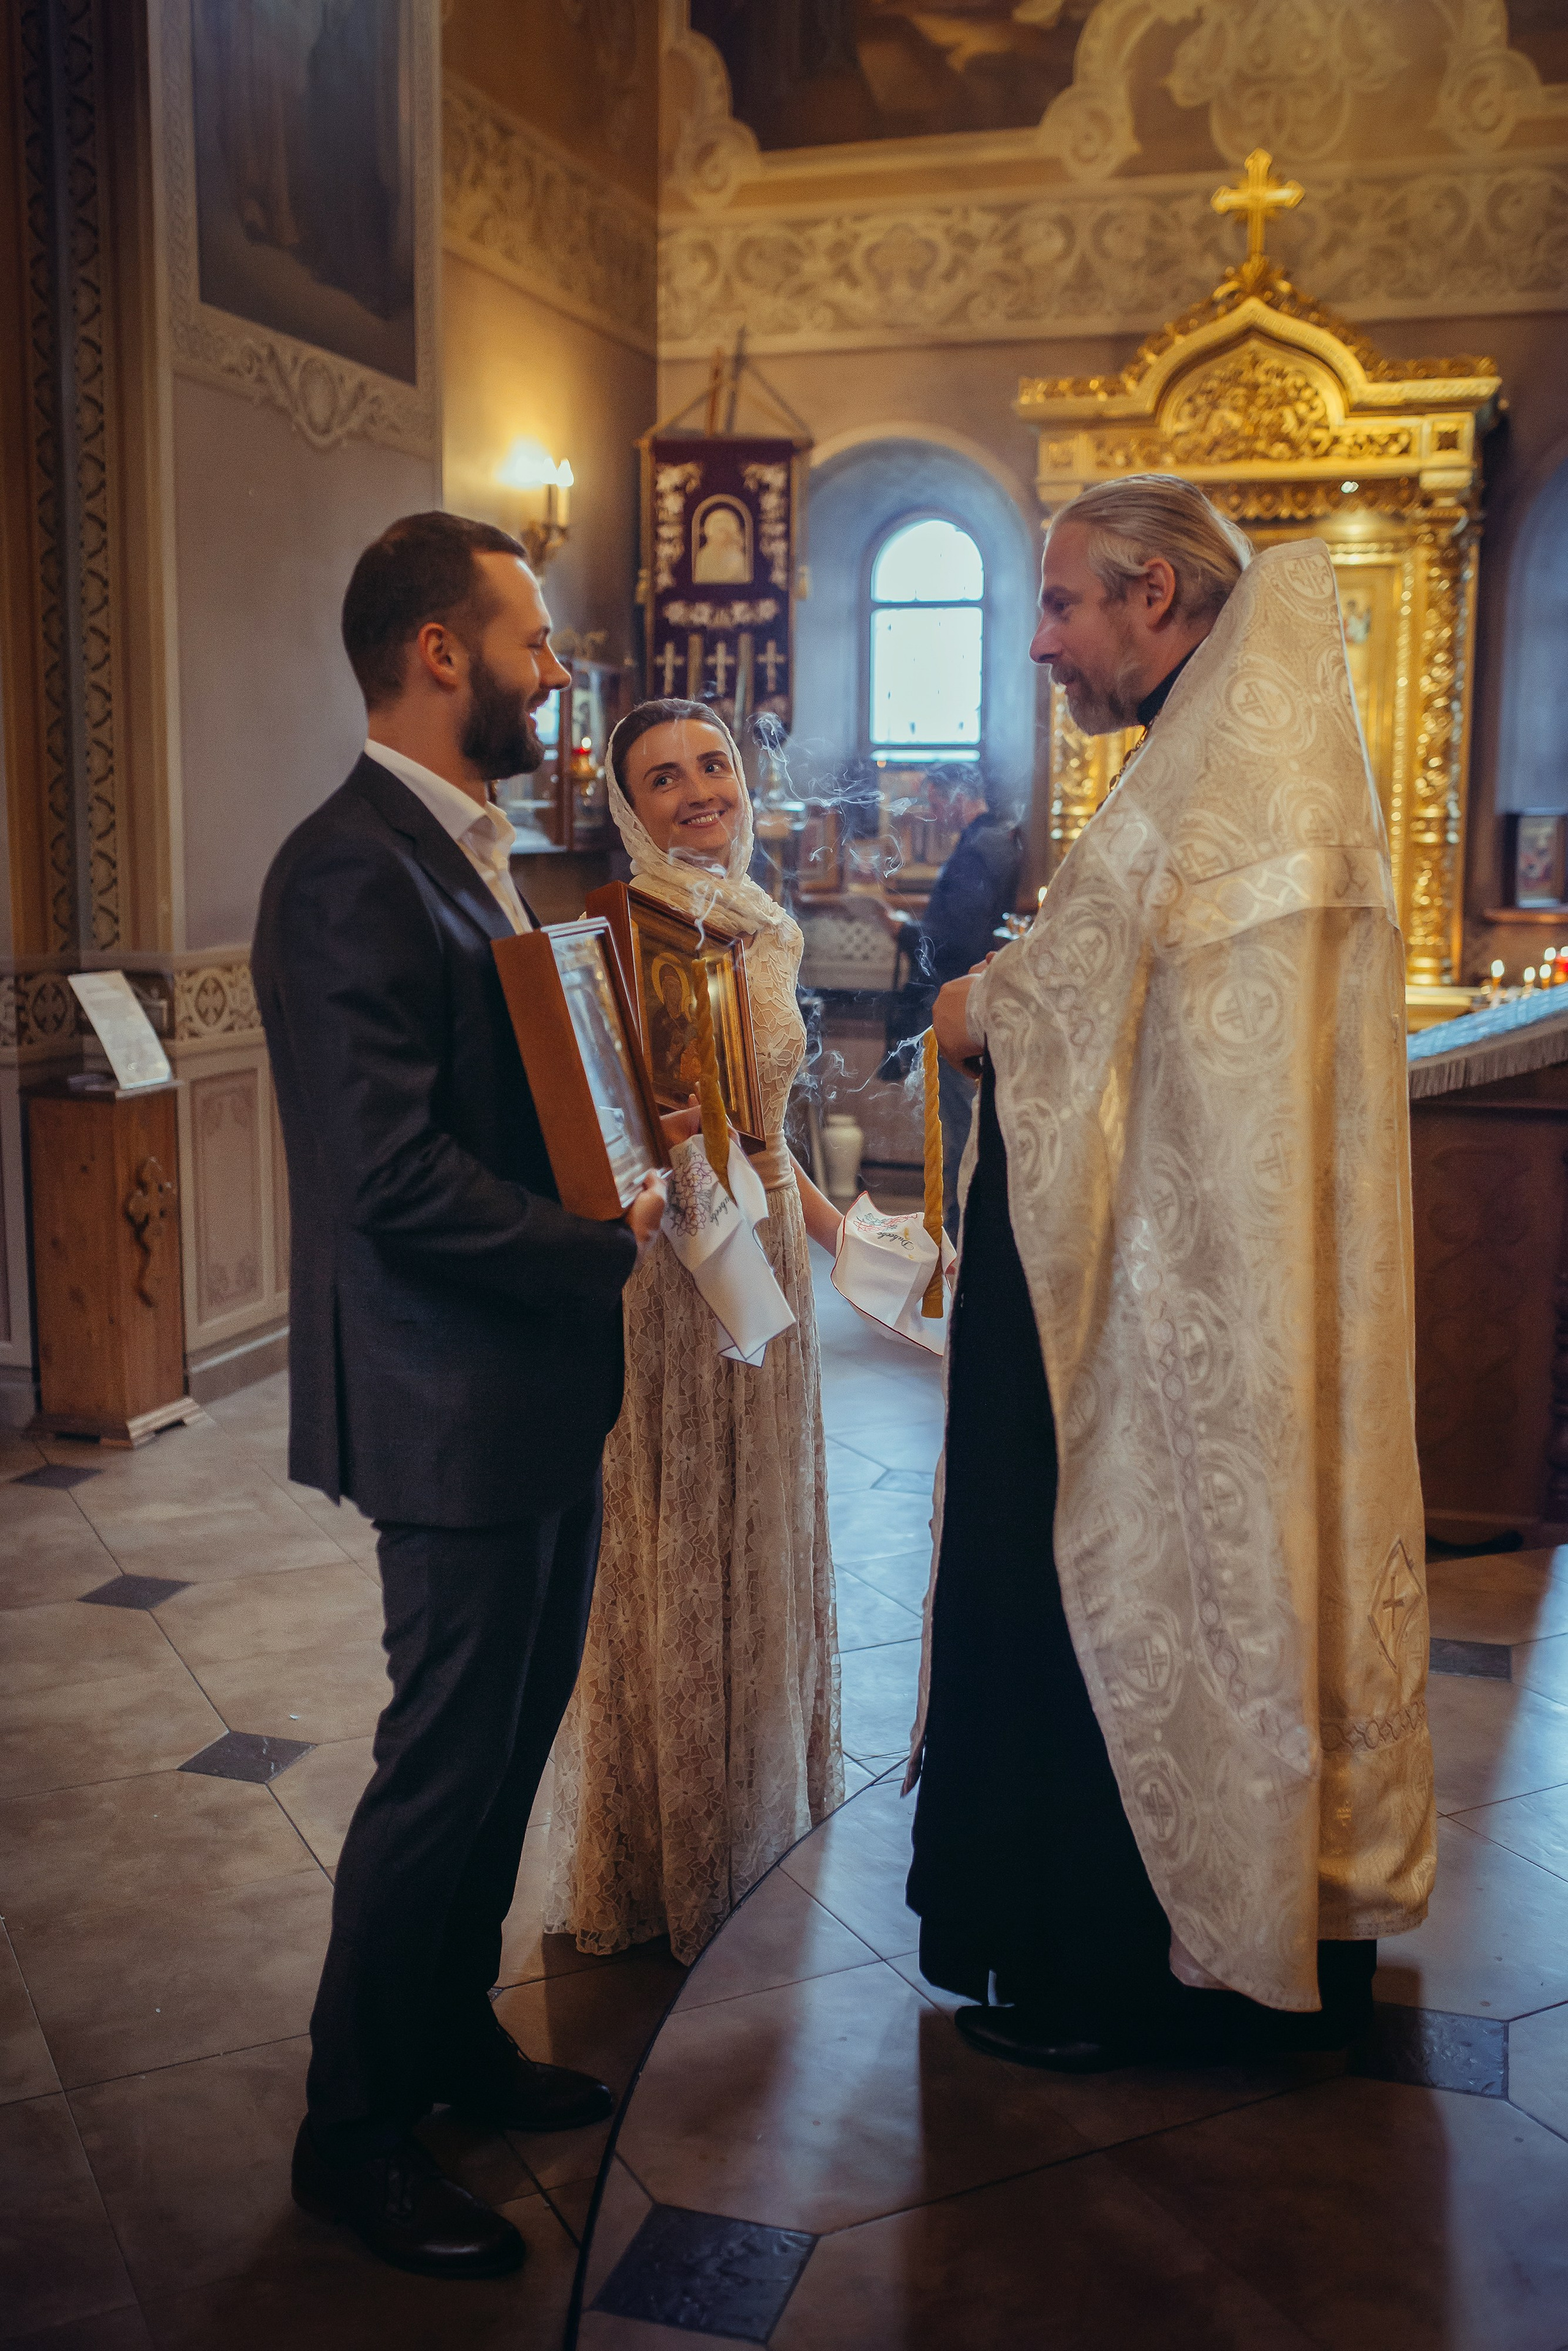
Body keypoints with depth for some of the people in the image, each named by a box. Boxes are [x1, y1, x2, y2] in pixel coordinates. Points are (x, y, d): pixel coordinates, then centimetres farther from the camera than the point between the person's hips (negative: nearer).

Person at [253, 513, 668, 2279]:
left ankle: (451, 2034, 41)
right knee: (446, 1761, 4)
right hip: (454, 1403, -10)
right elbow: (396, 1175, -27)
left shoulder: (467, 852, 12)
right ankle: (353, 2132, 25)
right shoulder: (353, 872, -20)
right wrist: (610, 1248, -18)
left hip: (537, 1384, 10)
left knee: (511, 1736, 21)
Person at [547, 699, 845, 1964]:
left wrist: (833, 1226, 19)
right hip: (664, 1265, -8)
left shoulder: (761, 926, 10)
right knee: (667, 1542, 3)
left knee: (760, 1521, 20)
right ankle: (657, 1848, 21)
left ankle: (757, 1789, 40)